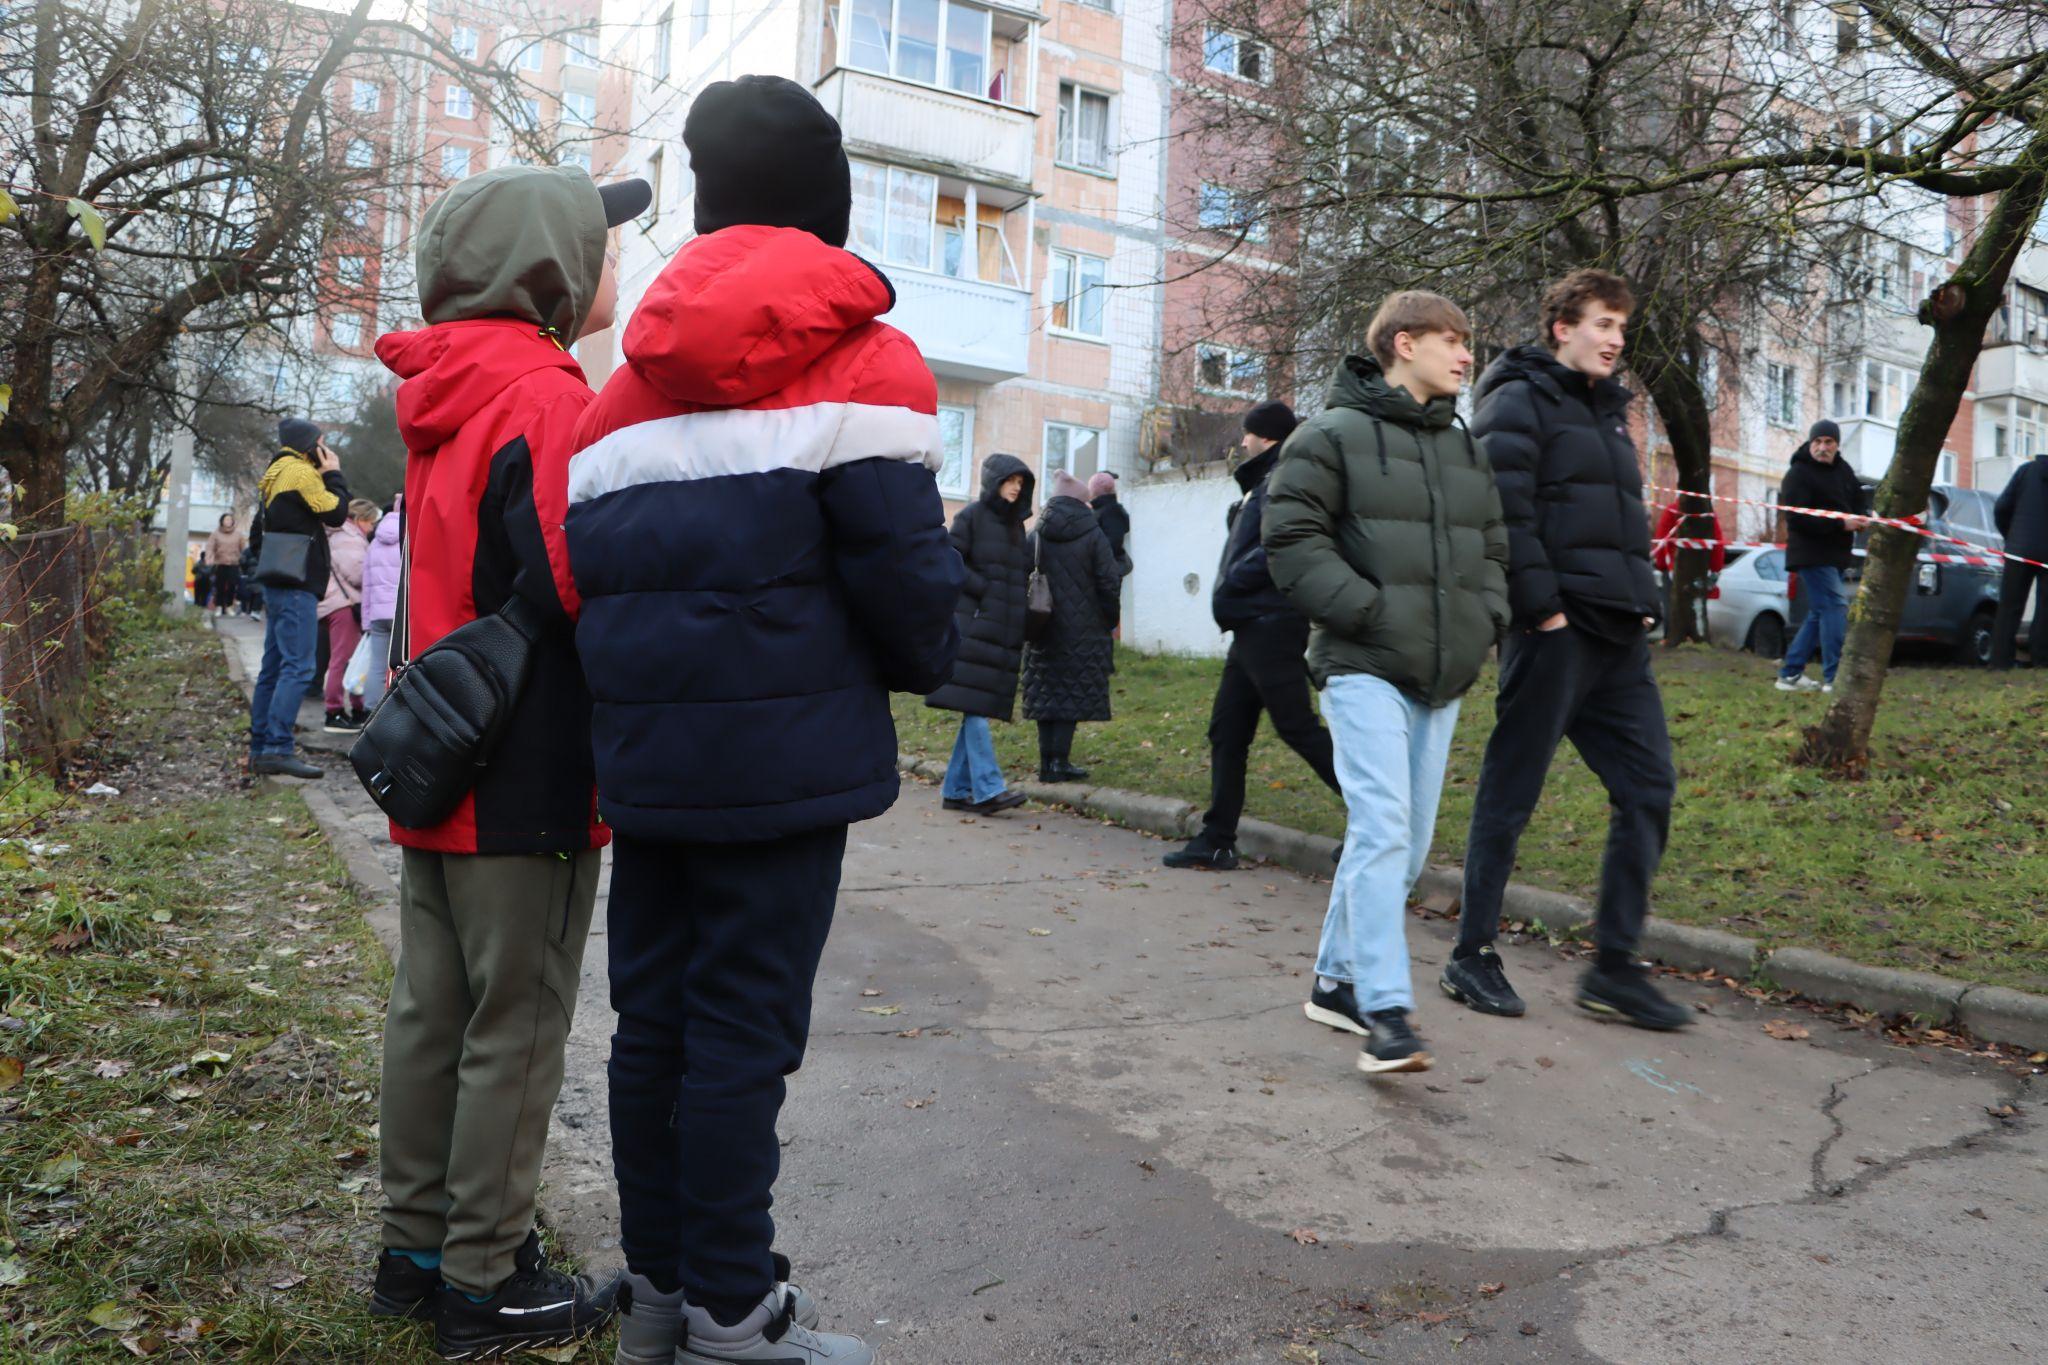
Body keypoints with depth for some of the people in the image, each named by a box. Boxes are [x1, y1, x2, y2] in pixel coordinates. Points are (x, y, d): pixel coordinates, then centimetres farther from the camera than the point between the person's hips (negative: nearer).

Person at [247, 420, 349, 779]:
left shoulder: (274, 474, 22)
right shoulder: (300, 471, -7)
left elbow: (257, 536, 24)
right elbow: (336, 512, -9)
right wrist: (333, 474, 3)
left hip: (277, 584, 10)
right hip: (296, 586, -10)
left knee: (273, 667, 11)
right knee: (298, 666, -13)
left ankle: (260, 748, 13)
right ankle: (277, 749, -17)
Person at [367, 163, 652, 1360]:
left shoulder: (447, 399, 13)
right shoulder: (548, 400, -16)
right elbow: (574, 586, -27)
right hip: (529, 781, -9)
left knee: (433, 1009, 16)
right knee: (517, 1029, 2)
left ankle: (417, 1247, 29)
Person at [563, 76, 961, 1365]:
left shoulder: (632, 376, 13)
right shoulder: (858, 356, -5)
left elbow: (587, 561, 9)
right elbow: (901, 560, -14)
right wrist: (933, 661, 4)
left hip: (646, 756, 6)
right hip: (785, 756, -6)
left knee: (653, 1015, 13)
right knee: (745, 1029, 1)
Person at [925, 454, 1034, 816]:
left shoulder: (1015, 524, 19)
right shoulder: (971, 516, -1)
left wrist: (1017, 600, 6)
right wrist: (985, 590, -12)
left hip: (1006, 628, 7)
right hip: (975, 622, -7)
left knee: (979, 709, 5)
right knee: (975, 707, -10)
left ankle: (956, 790, 10)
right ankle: (988, 789, -14)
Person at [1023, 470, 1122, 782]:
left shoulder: (1034, 537, 5)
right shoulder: (1093, 535, -5)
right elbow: (1109, 583, -6)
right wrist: (1110, 620, 7)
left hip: (1043, 629, 4)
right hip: (1082, 629, -3)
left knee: (1046, 692, 8)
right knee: (1074, 694, 1)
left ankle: (1047, 763, 9)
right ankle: (1059, 761, -3)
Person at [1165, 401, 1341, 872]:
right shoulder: (1266, 481, 21)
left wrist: (1231, 584, -12)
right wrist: (1231, 593, 7)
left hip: (1270, 624, -10)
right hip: (1255, 625, 10)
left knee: (1297, 726, -8)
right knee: (1227, 730, 9)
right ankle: (1217, 841, 13)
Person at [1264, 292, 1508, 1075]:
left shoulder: (1466, 447, 19)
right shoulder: (1334, 436, -3)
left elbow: (1492, 546, 24)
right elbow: (1292, 538, -9)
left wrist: (1486, 617, 6)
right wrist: (1370, 611, -15)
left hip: (1444, 675, 7)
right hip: (1365, 666, -7)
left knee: (1409, 843, 10)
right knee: (1382, 829, -17)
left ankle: (1336, 980, 24)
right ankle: (1386, 1011, -16)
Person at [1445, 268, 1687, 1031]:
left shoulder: (1607, 411, 23)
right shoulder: (1520, 402, -5)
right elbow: (1505, 511, -17)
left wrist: (1642, 601, 15)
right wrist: (1541, 608, -19)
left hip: (1618, 636, 9)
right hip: (1554, 631, -9)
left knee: (1648, 788, 6)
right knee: (1510, 795, -1)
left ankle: (1615, 968, 14)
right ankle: (1472, 958, 11)